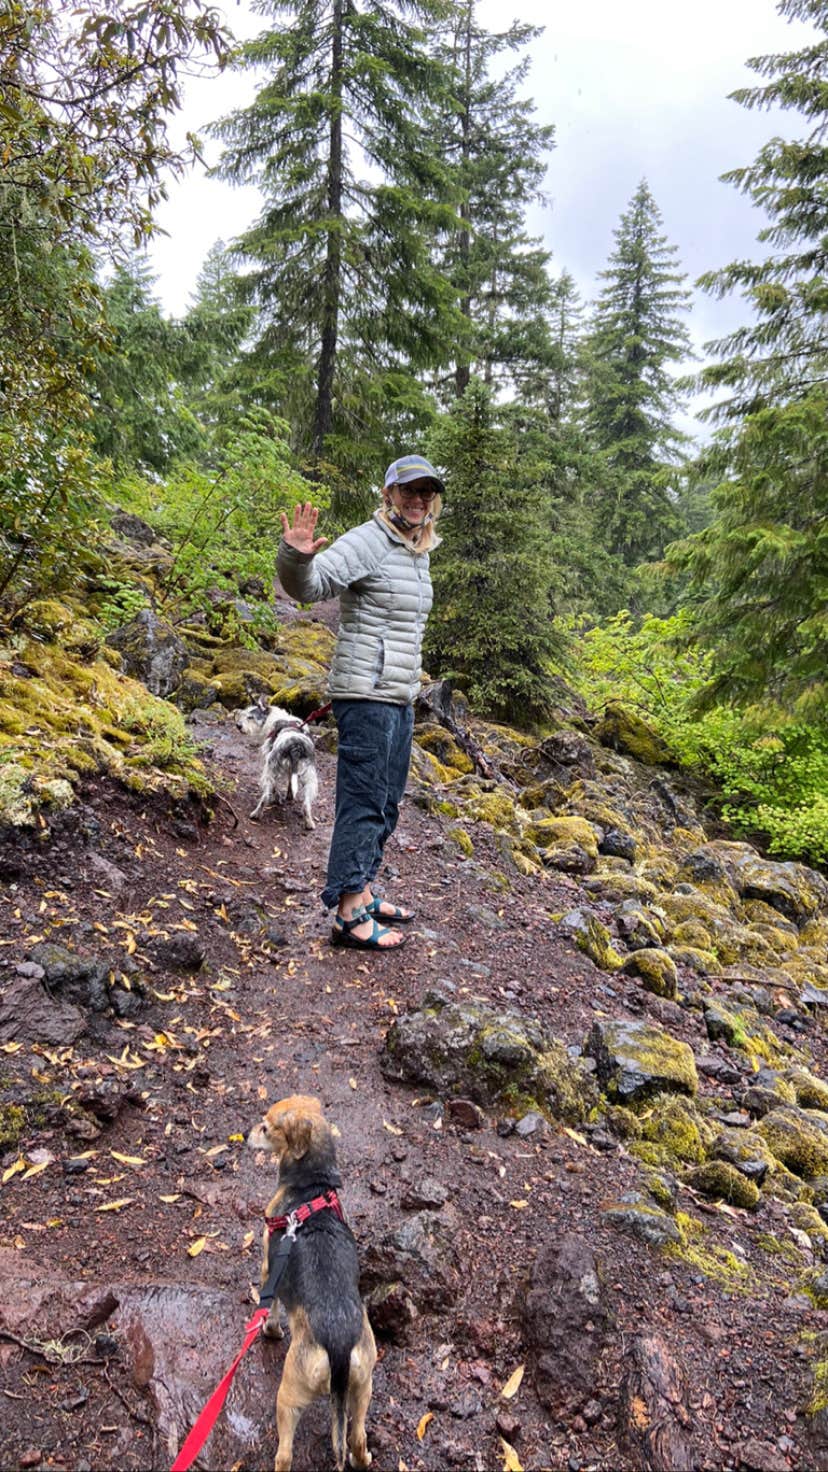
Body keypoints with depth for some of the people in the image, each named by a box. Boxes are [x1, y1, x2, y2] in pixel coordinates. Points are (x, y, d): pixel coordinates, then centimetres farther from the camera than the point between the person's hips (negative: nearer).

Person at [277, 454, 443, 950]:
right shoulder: (367, 542, -12)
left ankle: (364, 894, 27)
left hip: (399, 697, 9)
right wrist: (297, 557, -46)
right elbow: (310, 584, -25)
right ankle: (349, 916, 0)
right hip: (366, 695, -9)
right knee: (363, 801, -7)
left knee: (386, 802, 15)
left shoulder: (420, 552, 15)